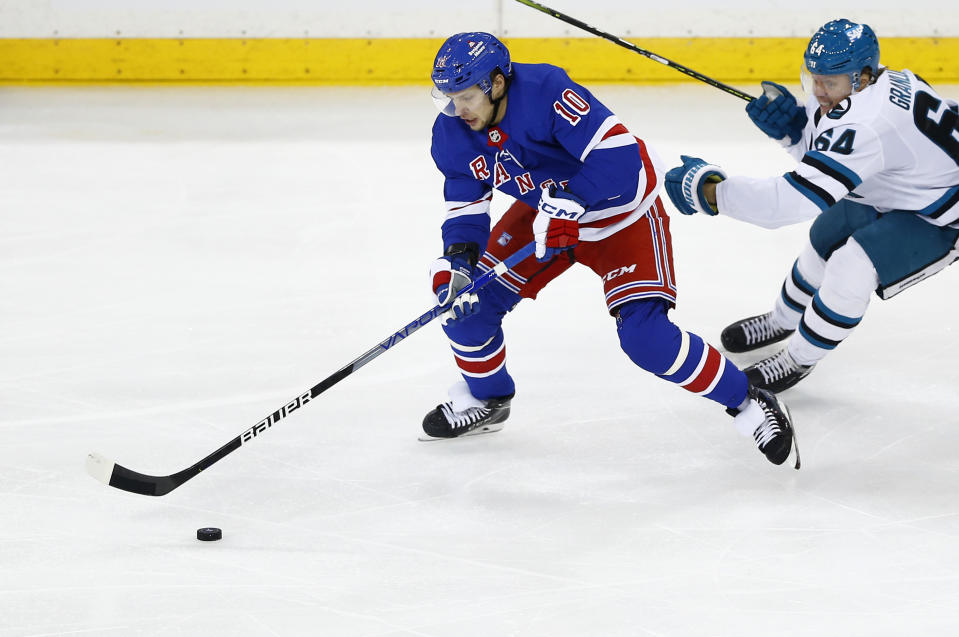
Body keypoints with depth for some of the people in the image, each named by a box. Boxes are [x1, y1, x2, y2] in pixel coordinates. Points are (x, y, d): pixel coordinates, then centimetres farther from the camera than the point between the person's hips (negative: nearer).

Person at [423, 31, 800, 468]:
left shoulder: (547, 91, -35)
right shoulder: (453, 135, -12)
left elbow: (617, 156, -38)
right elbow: (465, 207, -4)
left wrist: (567, 205, -42)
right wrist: (455, 261, -21)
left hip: (621, 211, -7)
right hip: (546, 211, 7)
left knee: (646, 337, -21)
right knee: (466, 298, -2)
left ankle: (746, 402, -3)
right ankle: (486, 399, 26)